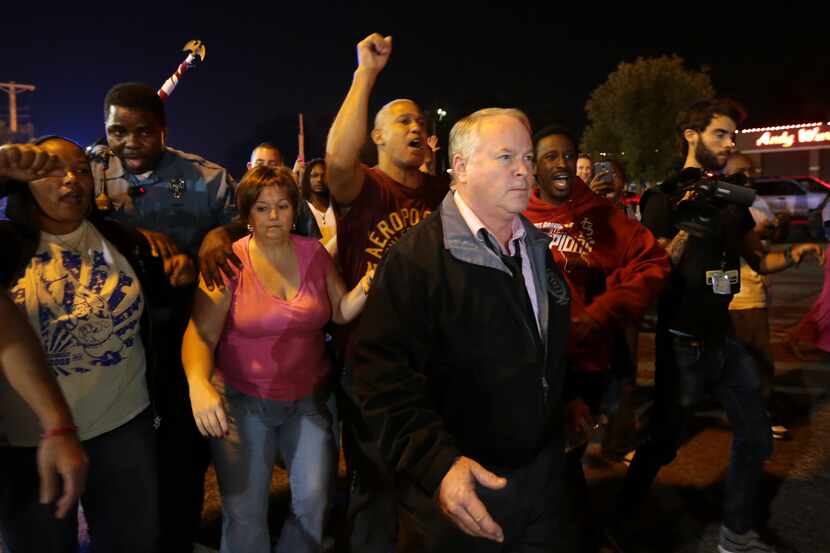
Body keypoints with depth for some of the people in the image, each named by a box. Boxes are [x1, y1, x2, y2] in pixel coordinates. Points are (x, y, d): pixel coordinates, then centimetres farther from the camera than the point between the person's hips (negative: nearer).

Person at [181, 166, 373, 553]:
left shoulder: (314, 253, -1)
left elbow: (341, 312, 1)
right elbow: (200, 333, -16)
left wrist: (367, 286, -19)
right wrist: (199, 384, -34)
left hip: (308, 398, 2)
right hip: (243, 399, -2)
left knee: (314, 501, 3)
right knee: (244, 512, 6)